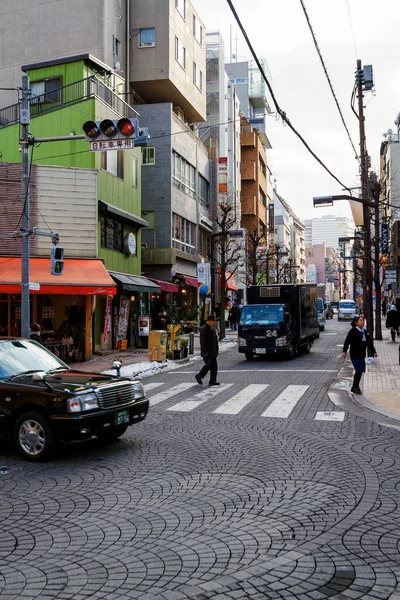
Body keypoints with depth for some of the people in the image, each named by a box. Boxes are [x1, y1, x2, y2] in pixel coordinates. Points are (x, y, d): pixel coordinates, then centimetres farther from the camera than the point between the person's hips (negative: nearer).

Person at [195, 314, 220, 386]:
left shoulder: (213, 328, 14)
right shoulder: (203, 329, -12)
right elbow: (202, 342, -16)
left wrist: (216, 350, 17)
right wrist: (204, 352, -20)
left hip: (213, 351, 8)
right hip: (207, 352, -8)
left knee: (214, 366, 4)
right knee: (208, 364, -11)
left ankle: (212, 381, 8)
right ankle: (199, 376, 8)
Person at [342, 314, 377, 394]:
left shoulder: (365, 332, 13)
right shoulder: (353, 331, -9)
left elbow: (369, 343, 20)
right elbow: (347, 341, -14)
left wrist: (373, 352, 18)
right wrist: (344, 351, -22)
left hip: (362, 355, 7)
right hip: (355, 355, -7)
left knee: (360, 371, 8)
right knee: (358, 370, -12)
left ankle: (355, 387, 20)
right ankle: (355, 387, -1)